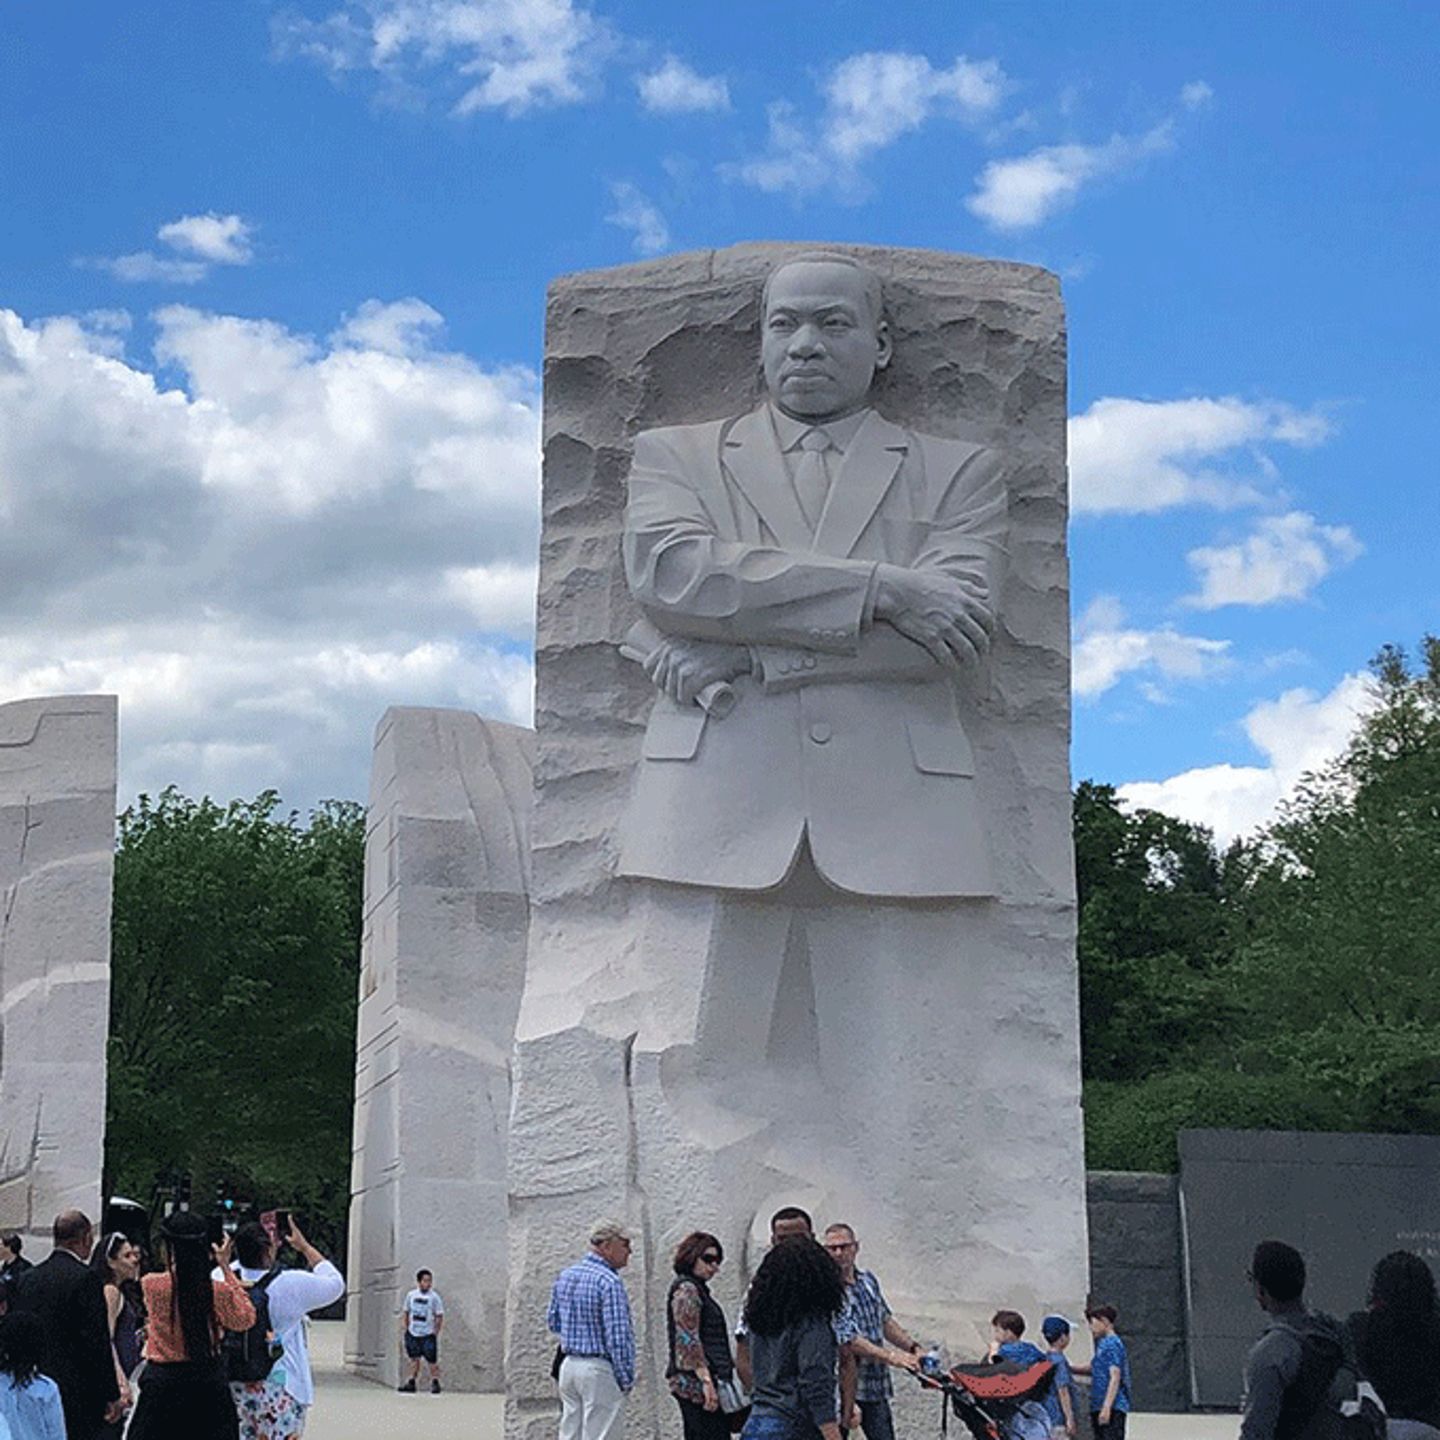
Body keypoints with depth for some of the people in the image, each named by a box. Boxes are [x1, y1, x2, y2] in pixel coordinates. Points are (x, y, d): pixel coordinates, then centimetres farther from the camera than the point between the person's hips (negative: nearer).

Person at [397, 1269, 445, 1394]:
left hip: (428, 1334, -3)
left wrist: (435, 1333, -8)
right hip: (412, 1333, 3)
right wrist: (404, 1330, 7)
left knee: (432, 1360, -3)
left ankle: (435, 1382, 8)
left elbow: (439, 1317, -4)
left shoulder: (434, 1297, -5)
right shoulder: (411, 1295, 5)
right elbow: (405, 1313, 13)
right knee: (414, 1359, 8)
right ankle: (412, 1382, 15)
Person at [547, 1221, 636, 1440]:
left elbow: (553, 1323, 20)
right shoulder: (609, 1282, -16)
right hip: (599, 1370, -8)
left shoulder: (565, 1276, 10)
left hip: (569, 1365, 8)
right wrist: (626, 1380, -11)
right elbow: (618, 1337, -18)